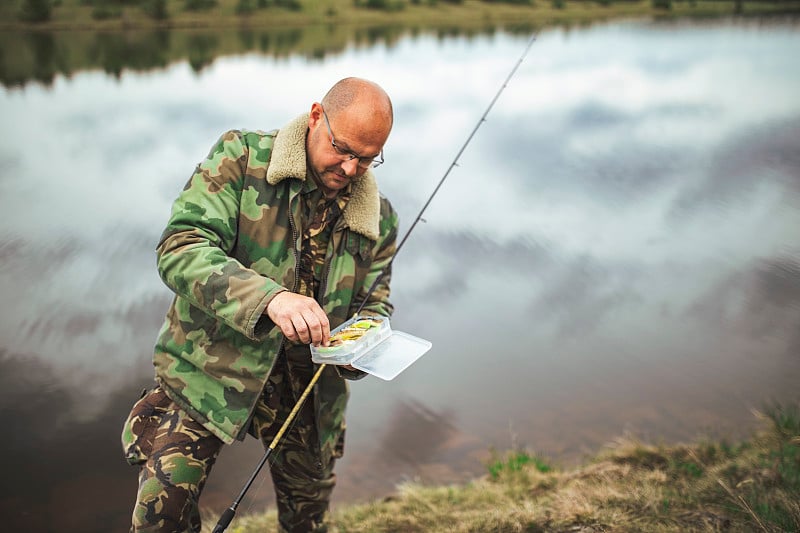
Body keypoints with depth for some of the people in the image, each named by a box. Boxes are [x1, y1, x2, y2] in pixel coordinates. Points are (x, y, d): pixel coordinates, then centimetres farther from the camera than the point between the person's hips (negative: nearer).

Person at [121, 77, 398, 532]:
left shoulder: (379, 218, 1)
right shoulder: (240, 158, -11)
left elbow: (374, 305, 9)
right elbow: (180, 248, -22)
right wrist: (270, 297, -38)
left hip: (307, 386, 4)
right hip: (214, 368, -3)